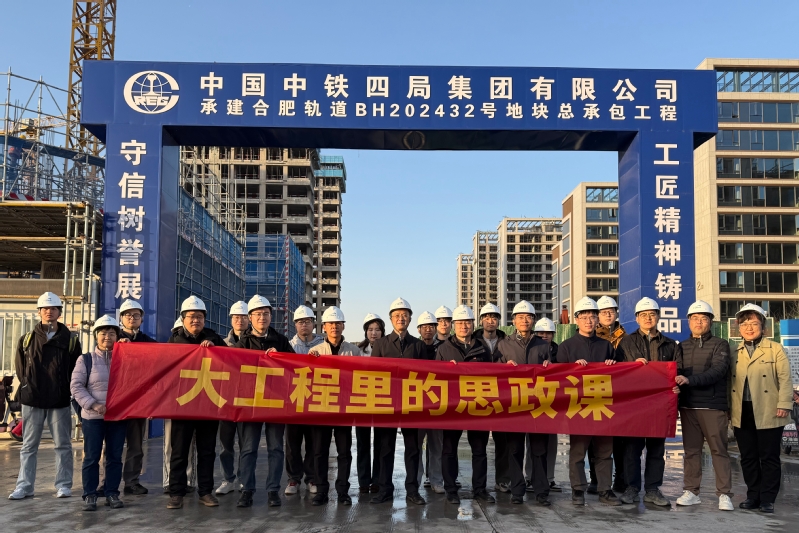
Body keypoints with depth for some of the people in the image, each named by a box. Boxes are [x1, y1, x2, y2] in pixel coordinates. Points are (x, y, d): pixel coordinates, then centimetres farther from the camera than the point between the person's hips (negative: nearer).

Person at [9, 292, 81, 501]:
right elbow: (19, 367, 11)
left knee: (63, 445, 4)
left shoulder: (70, 341, 3)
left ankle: (63, 485, 12)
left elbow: (76, 370, 5)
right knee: (29, 446, 6)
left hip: (60, 401, -1)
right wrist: (28, 385, 2)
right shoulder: (27, 339, 6)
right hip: (32, 400, 1)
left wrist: (67, 390, -2)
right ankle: (24, 486, 11)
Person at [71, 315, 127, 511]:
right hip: (93, 417, -2)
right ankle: (89, 495, 10)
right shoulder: (86, 359, 2)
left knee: (115, 457, 6)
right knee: (91, 457, 2)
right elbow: (76, 386, -4)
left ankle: (112, 494, 15)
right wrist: (93, 405, -13)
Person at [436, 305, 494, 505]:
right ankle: (451, 490, 11)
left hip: (478, 405, 2)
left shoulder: (482, 349, 11)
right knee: (449, 449, 3)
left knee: (479, 449, 6)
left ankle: (479, 489, 15)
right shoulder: (444, 348, 6)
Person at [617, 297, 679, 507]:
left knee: (657, 447, 6)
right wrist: (634, 364, -16)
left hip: (660, 401, 2)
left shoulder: (670, 345, 14)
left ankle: (652, 489, 13)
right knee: (633, 446, 1)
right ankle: (632, 487, 9)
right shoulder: (627, 342, 9)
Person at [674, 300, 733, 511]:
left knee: (719, 450, -1)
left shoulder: (720, 345, 3)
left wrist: (690, 380, -25)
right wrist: (675, 385, -16)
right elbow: (678, 372, 8)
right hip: (688, 406, 4)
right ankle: (691, 491, 13)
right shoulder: (682, 347, 15)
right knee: (691, 449, 7)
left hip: (713, 405, -4)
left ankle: (724, 494, 4)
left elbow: (718, 371, -12)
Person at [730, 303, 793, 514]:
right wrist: (728, 407, 7)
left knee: (769, 457, 2)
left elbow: (785, 378, -5)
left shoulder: (775, 349, 1)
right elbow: (729, 381, 12)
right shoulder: (734, 353, 12)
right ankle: (753, 496, 19)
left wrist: (784, 404, -13)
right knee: (748, 457, 9)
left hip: (768, 413, -4)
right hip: (742, 413, 4)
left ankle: (767, 499, 10)